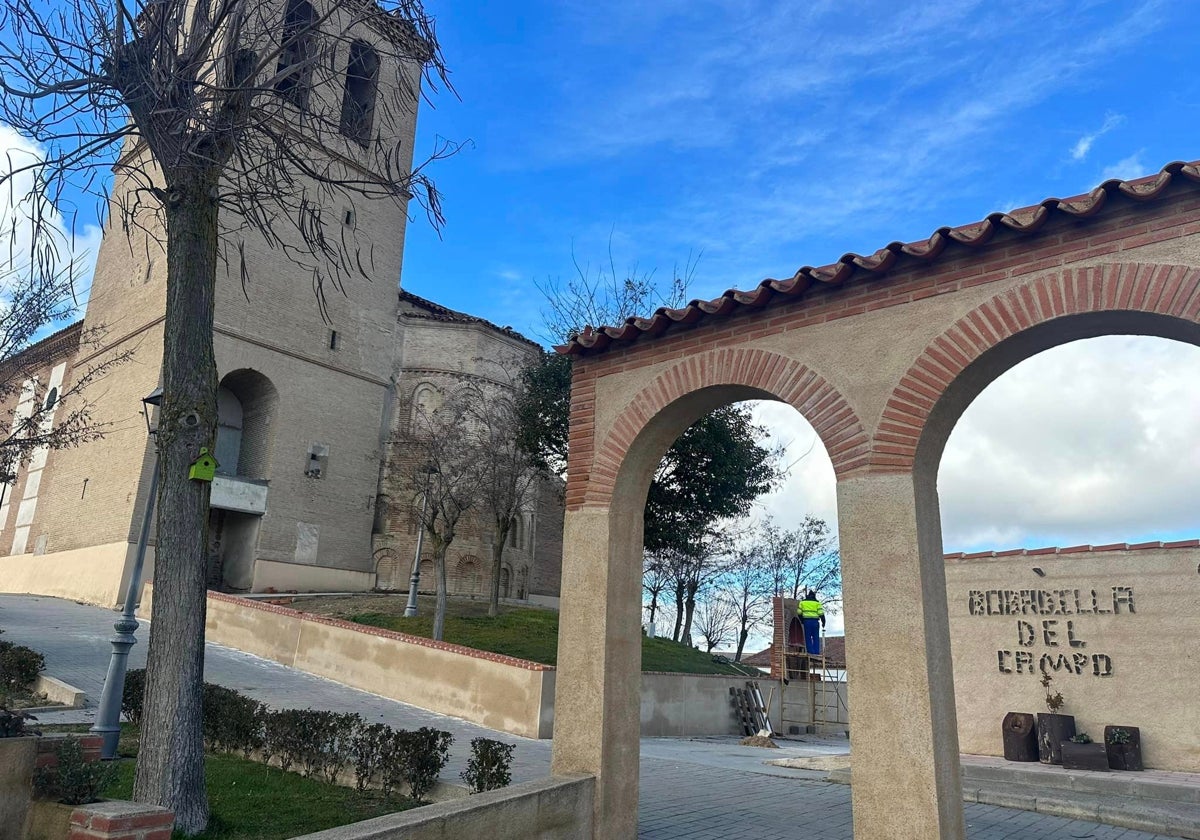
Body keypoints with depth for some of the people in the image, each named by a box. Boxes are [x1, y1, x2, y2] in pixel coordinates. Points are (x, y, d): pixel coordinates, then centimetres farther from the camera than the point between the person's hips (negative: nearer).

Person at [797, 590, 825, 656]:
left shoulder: (802, 602, 8)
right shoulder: (817, 602, 4)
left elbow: (799, 612, 6)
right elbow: (821, 613, -2)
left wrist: (802, 620, 19)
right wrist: (823, 622, 8)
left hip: (807, 621, 0)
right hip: (815, 621, 0)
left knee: (808, 637, 3)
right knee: (816, 638, 6)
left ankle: (810, 652, -4)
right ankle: (816, 652, 2)